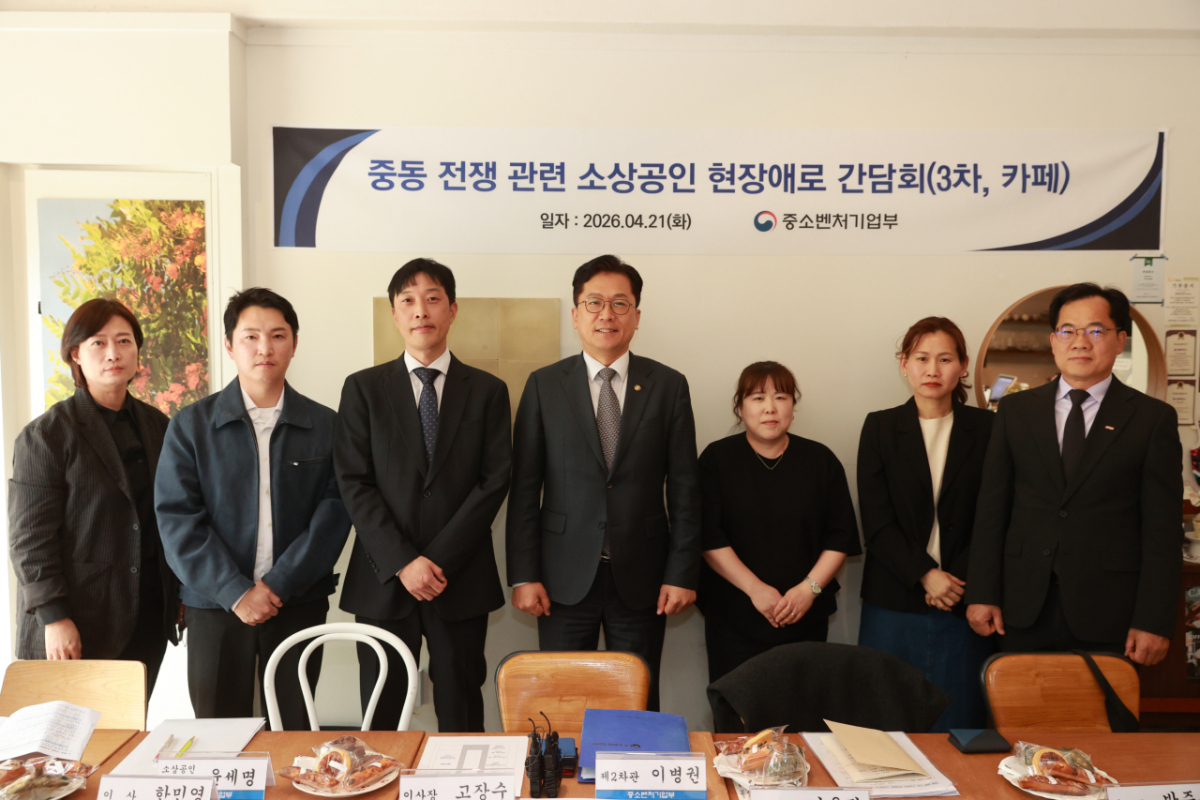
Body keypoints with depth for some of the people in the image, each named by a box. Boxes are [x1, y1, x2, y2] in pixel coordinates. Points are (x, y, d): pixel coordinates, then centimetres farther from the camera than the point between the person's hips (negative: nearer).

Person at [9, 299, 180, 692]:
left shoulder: (156, 425, 9)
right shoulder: (45, 436, -6)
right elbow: (29, 538, -8)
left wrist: (180, 592, 14)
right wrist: (54, 616, -13)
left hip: (147, 616, 4)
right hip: (77, 626, -4)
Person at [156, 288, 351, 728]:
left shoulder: (325, 426, 3)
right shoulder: (190, 425, 3)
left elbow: (334, 514, -3)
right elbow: (178, 519, -4)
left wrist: (278, 584, -12)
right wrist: (235, 592, -12)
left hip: (300, 604, 0)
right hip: (214, 606, 0)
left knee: (295, 732, 8)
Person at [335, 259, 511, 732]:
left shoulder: (488, 391, 5)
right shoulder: (363, 389, 5)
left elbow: (494, 482, -3)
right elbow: (354, 484, -2)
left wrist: (439, 560, -11)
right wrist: (403, 562, -12)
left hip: (461, 579, 0)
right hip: (382, 581, 0)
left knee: (461, 713, 8)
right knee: (380, 714, 8)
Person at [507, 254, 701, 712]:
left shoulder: (668, 386, 2)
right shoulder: (544, 386, 1)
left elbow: (684, 486, 2)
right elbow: (524, 487, 0)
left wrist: (682, 573, -2)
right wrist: (523, 575, -4)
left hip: (641, 579, 0)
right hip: (564, 577, 0)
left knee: (639, 705, 11)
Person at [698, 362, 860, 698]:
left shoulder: (820, 460, 5)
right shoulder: (717, 459, 0)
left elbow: (841, 537, 5)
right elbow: (709, 538, -6)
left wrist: (810, 587, -8)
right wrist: (755, 588, -13)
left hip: (805, 619, 2)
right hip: (734, 619, -1)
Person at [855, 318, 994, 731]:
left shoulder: (985, 429, 5)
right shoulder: (880, 427, 4)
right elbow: (876, 521, -2)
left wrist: (957, 581, -9)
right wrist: (925, 574, -11)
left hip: (962, 602, 0)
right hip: (893, 603, 0)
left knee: (959, 721, 4)